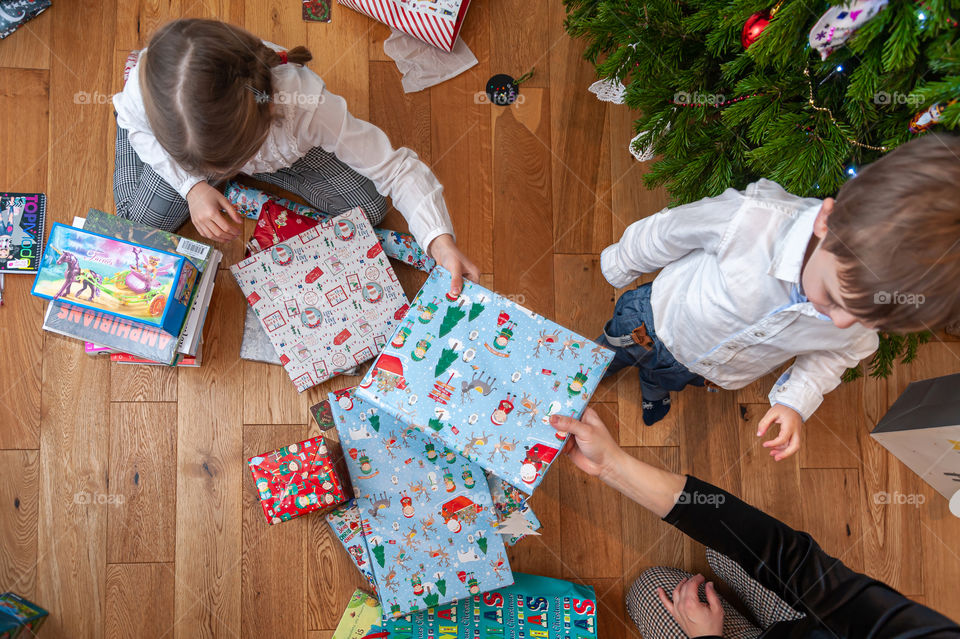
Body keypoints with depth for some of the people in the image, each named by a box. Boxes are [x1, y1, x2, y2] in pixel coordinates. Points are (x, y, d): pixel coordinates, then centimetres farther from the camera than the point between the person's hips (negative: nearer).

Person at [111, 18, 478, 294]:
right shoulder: (146, 89, -41)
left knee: (369, 207, -10)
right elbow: (140, 129, -15)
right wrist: (192, 186, -30)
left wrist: (440, 240, -53)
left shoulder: (306, 105, -47)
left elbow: (396, 168, -39)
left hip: (280, 145, 0)